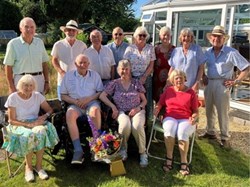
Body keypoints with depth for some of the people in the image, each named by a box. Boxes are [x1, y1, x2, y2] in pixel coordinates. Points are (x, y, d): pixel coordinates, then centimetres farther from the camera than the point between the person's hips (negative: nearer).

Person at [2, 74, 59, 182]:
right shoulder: (13, 98, -7)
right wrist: (28, 124, -22)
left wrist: (44, 116, -15)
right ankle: (28, 166, -12)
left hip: (35, 123, 3)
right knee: (29, 135, -36)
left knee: (41, 131, -33)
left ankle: (39, 165, -17)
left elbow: (49, 110, 8)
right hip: (18, 125, -2)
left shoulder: (37, 95, 2)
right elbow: (11, 120, -8)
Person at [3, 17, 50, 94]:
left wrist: (47, 81, 7)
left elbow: (44, 63, 11)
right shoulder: (13, 44, -2)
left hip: (39, 80, 4)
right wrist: (11, 86, -7)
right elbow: (8, 67, -3)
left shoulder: (39, 42, 9)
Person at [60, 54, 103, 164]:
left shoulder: (95, 75, 16)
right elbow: (63, 95, 12)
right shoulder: (68, 75, 15)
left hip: (91, 102, 0)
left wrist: (89, 98, -9)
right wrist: (74, 101, -7)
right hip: (75, 104, 1)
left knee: (95, 110, -36)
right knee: (70, 114, -34)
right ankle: (78, 150, -37)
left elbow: (101, 92, 8)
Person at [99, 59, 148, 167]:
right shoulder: (114, 83, 10)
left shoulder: (136, 83, 11)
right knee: (125, 125, -36)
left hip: (137, 111, 1)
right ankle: (123, 149, -8)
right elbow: (102, 96, 5)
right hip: (121, 111, 0)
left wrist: (138, 108, -8)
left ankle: (143, 153, -13)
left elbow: (144, 100, 12)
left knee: (137, 126, -33)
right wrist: (113, 107, -6)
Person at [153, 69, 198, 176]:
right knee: (169, 130, -34)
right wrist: (157, 108, -5)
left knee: (182, 133, -35)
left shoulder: (191, 92, 10)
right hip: (170, 117, 1)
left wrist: (194, 117, -10)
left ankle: (184, 161, -19)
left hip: (186, 119, -1)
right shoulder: (168, 90, 15)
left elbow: (195, 111, 10)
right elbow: (160, 103, 17)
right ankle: (169, 158, -18)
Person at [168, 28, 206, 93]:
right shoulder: (176, 50, 9)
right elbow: (172, 68, 12)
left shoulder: (197, 49, 2)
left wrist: (197, 83, -7)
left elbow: (201, 68, 1)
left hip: (191, 87, -2)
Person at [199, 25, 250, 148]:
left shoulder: (231, 52, -9)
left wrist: (236, 81, -11)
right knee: (209, 110, 15)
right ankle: (210, 132, 31)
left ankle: (225, 138, 12)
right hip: (209, 84, 6)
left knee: (222, 112, 0)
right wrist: (203, 76, 8)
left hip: (222, 84, -5)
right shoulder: (208, 52, 7)